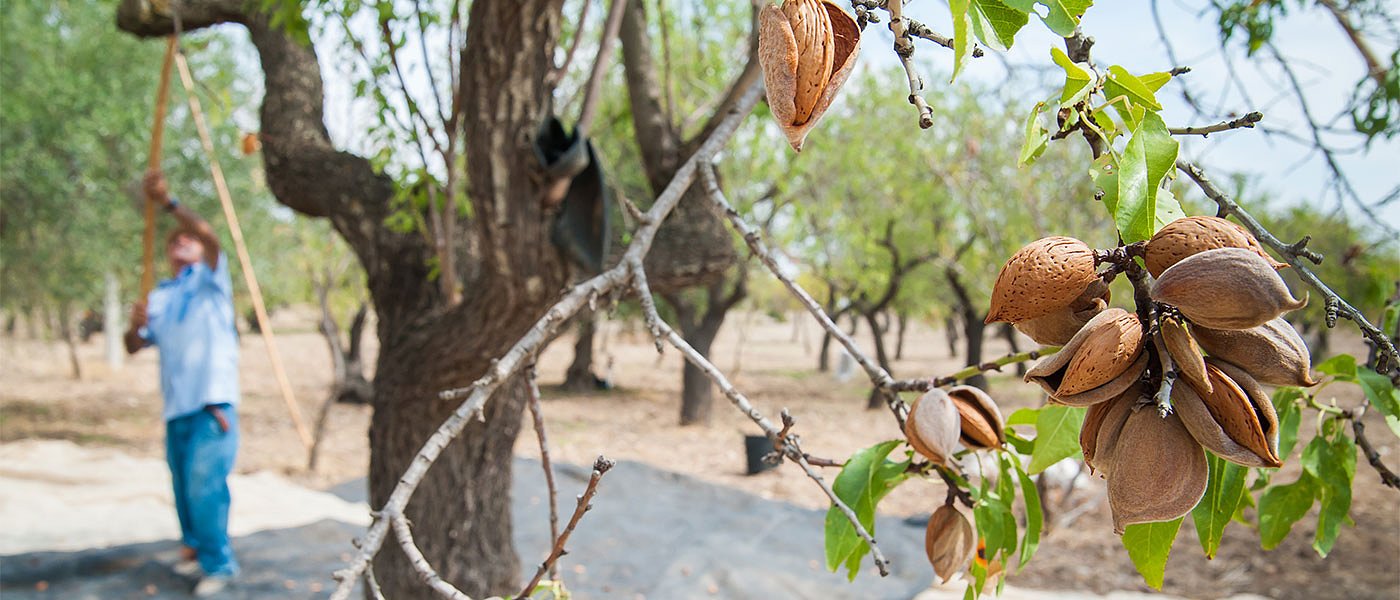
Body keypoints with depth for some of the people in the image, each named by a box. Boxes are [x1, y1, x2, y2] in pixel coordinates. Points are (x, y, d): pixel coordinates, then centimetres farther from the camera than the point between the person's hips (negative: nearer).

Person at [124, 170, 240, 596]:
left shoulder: (209, 280, 3)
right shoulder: (159, 298, 17)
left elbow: (209, 236, -17)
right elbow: (134, 347, 12)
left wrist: (168, 202, -24)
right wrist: (136, 324, -10)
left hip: (213, 403, -6)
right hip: (176, 405, 6)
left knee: (204, 484, -12)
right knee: (183, 485, 13)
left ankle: (218, 563, -2)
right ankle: (193, 545, 32)